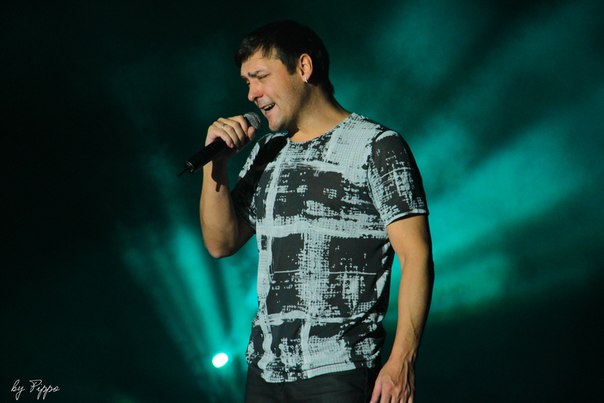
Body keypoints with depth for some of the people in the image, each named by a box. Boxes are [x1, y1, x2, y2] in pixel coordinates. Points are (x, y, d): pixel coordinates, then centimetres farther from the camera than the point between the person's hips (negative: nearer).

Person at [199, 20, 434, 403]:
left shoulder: (376, 147, -5)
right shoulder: (267, 153, 14)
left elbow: (416, 256, -10)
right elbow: (222, 243, 14)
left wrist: (402, 361, -19)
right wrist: (216, 162, 0)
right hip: (264, 371, 6)